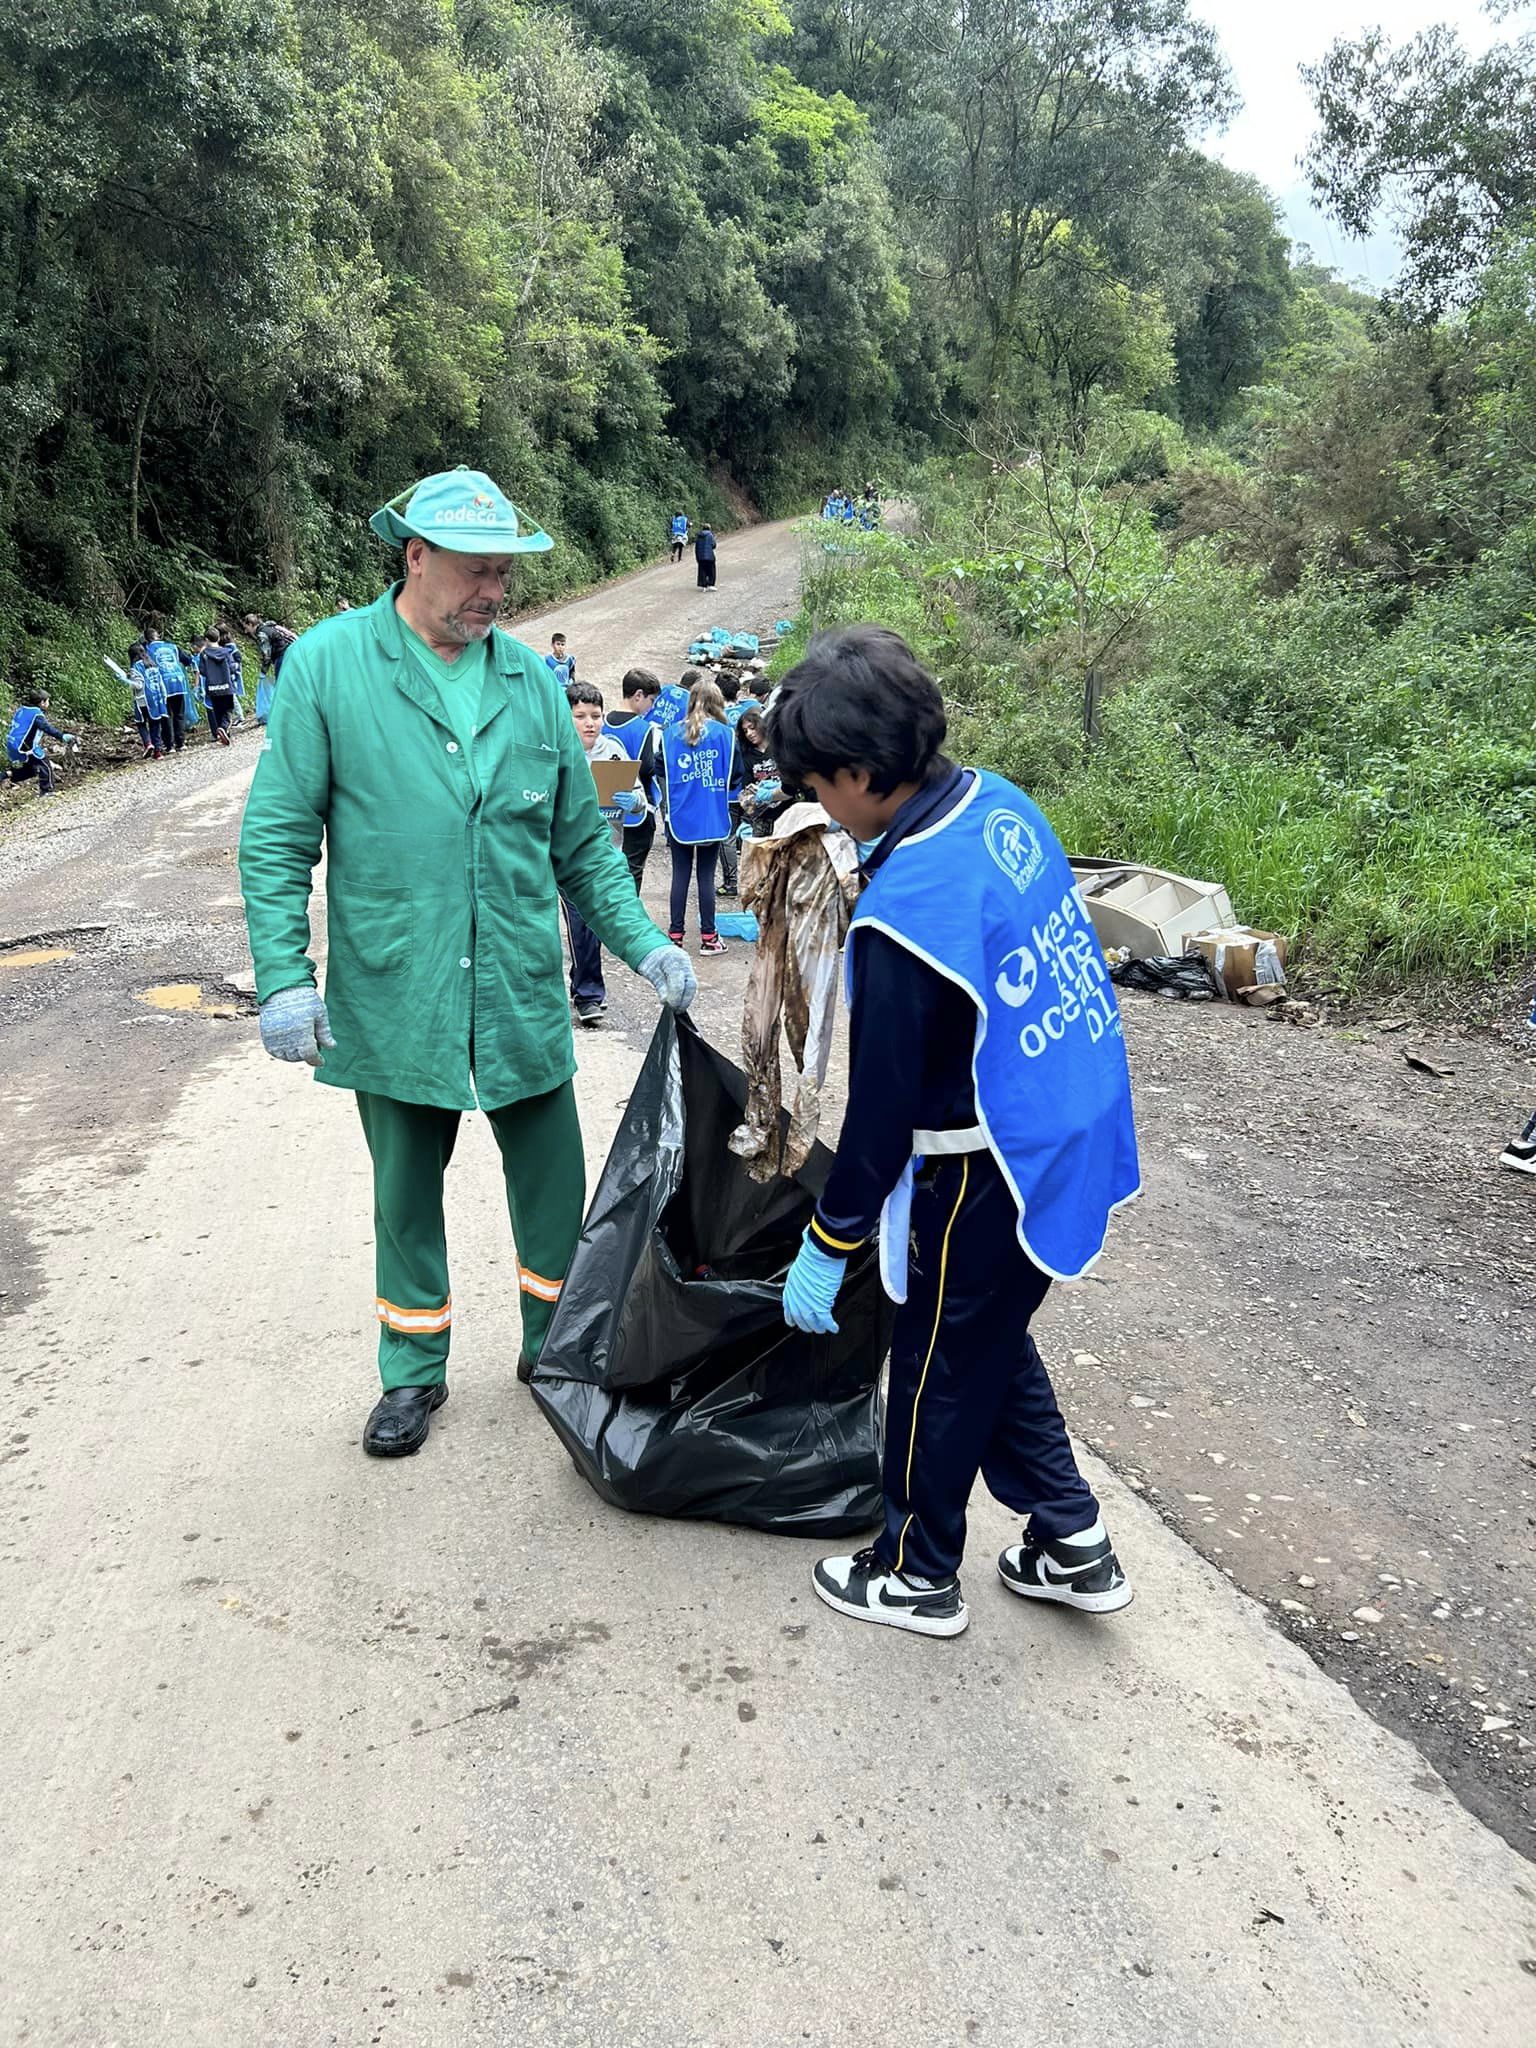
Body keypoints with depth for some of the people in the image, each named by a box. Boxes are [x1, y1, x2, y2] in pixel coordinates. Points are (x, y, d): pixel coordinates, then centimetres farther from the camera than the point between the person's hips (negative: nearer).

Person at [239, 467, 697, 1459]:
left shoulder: (531, 677, 3)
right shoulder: (327, 664, -6)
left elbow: (582, 840, 10)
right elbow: (278, 836, -5)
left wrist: (643, 942, 0)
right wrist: (284, 975, -12)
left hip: (524, 994, 2)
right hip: (393, 996, -2)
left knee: (554, 1182, 12)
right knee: (407, 1193, 14)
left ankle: (556, 1347, 35)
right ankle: (415, 1372, 33)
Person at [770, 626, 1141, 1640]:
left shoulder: (904, 914, -28)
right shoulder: (1000, 803, -4)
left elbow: (883, 1111, -21)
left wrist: (826, 1249, -9)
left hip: (993, 1177, -8)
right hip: (1080, 1130, 8)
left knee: (940, 1373, 13)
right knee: (994, 1344, 26)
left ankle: (916, 1574, 34)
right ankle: (1074, 1543, 36)